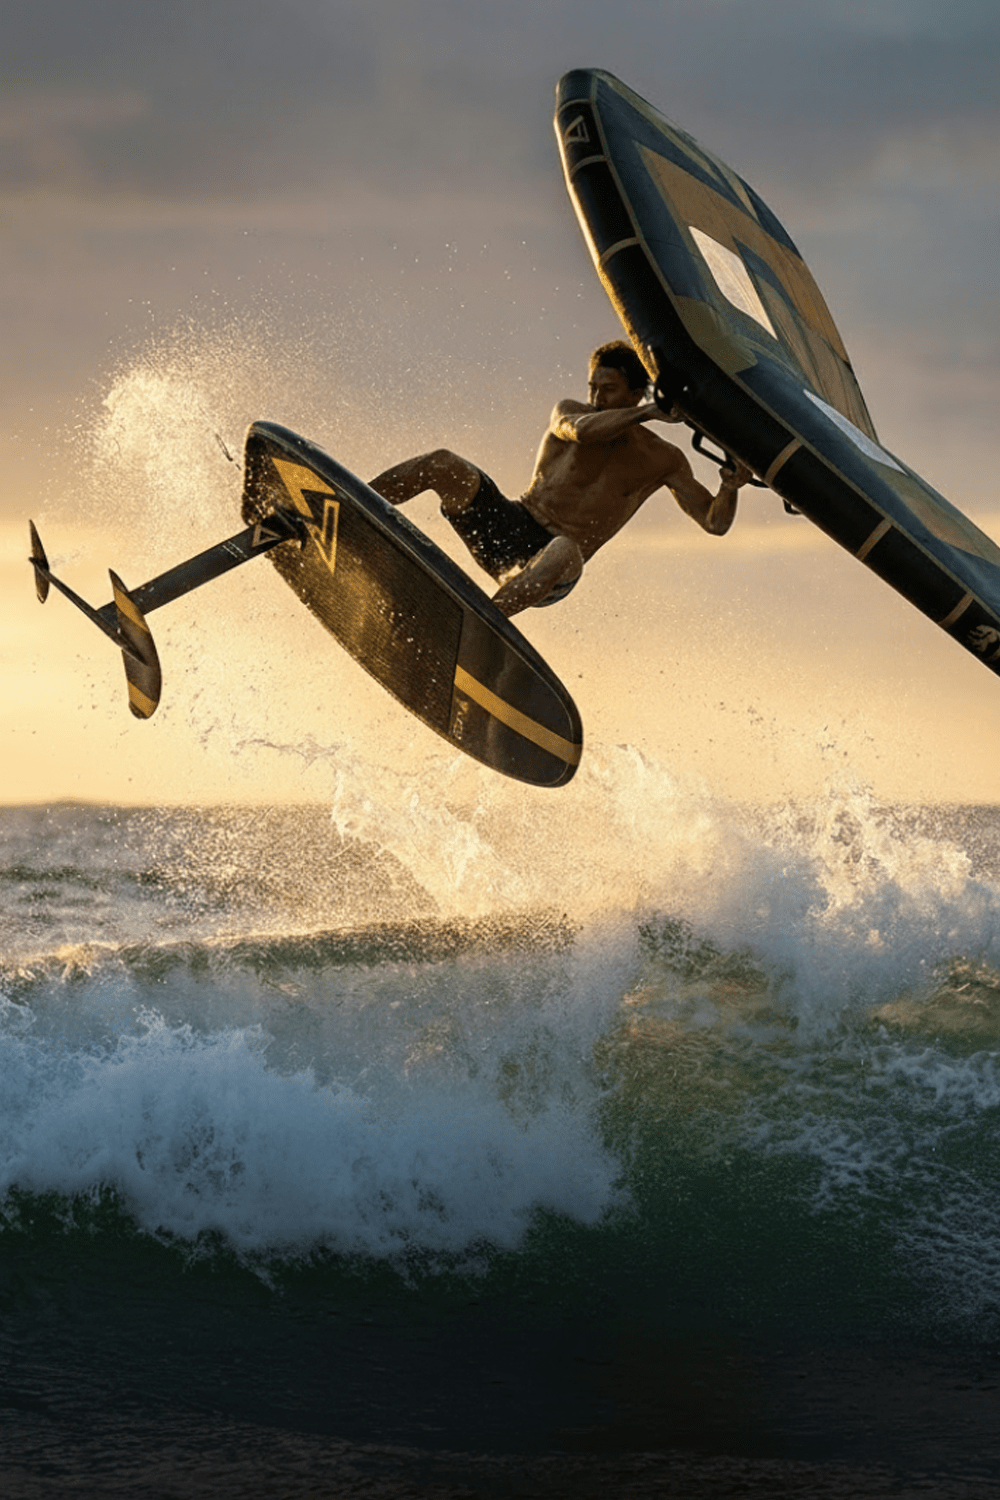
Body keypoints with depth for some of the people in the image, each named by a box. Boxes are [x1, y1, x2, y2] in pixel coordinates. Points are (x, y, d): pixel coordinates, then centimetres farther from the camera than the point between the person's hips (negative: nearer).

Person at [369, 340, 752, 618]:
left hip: (546, 567, -2)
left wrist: (730, 489, -19)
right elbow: (582, 430, -22)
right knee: (442, 464, -23)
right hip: (508, 527, 2)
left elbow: (715, 522, 2)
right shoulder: (569, 412, 4)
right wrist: (648, 412, -24)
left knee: (564, 552, -43)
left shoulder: (661, 460, 4)